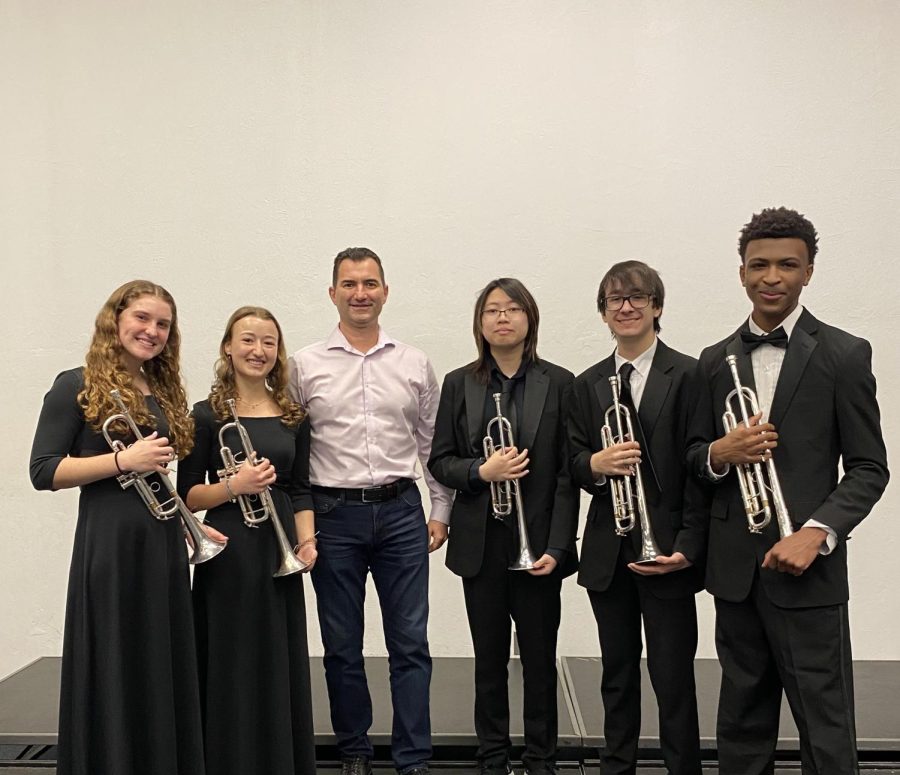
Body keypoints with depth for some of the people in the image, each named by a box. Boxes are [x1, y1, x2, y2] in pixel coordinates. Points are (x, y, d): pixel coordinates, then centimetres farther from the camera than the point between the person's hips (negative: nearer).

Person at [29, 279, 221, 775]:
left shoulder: (164, 393, 14)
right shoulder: (77, 386, -4)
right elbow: (43, 472, -10)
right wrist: (123, 460, -19)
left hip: (163, 543, 6)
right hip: (109, 544, -6)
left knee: (165, 671, 10)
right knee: (114, 673, 1)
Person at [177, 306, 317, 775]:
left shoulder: (293, 416, 8)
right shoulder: (206, 414, -3)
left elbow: (300, 490, 11)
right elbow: (188, 496, -4)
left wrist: (307, 541, -2)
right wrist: (235, 485, -19)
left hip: (280, 552, 4)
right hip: (228, 555, -3)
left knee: (283, 666, 9)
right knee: (232, 668, 2)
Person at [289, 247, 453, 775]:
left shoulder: (414, 364, 5)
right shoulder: (305, 365, 1)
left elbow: (432, 443, 10)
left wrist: (441, 511, 6)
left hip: (401, 512, 1)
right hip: (333, 514, 0)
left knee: (411, 643, 4)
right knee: (342, 646, 11)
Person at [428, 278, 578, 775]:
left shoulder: (559, 383, 0)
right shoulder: (459, 384, 5)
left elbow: (567, 473, -3)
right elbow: (439, 460, 5)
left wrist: (557, 545, -9)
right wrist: (481, 472, -15)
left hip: (538, 543, -1)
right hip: (481, 543, 1)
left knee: (540, 659, 8)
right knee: (489, 658, 11)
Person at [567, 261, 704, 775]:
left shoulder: (688, 375, -5)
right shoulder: (589, 383, 10)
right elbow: (573, 461, 9)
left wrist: (689, 545, -15)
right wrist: (595, 463, -14)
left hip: (666, 549, -4)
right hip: (608, 551, 4)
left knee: (673, 676, 1)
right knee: (618, 673, 16)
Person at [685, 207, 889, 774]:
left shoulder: (844, 355, -3)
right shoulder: (716, 360, 9)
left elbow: (869, 468, -4)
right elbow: (695, 454, 14)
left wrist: (817, 533, -18)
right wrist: (719, 453, -9)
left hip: (805, 566, -4)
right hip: (735, 567, 4)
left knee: (825, 728, 2)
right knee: (742, 719, 15)